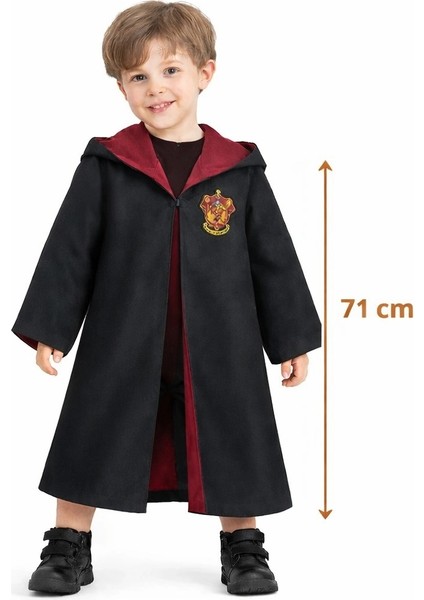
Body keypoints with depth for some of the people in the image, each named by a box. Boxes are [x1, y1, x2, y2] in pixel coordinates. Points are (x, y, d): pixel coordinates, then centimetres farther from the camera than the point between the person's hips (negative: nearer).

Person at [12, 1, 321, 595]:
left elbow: (274, 257, 4)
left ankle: (243, 549, 29)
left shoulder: (239, 169, 0)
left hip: (219, 349, 1)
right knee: (93, 448, 7)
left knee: (232, 450, 10)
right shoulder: (107, 165, -2)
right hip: (121, 345, 0)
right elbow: (69, 251, 0)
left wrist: (293, 339, 4)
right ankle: (69, 547, 24)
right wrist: (49, 329, -3)